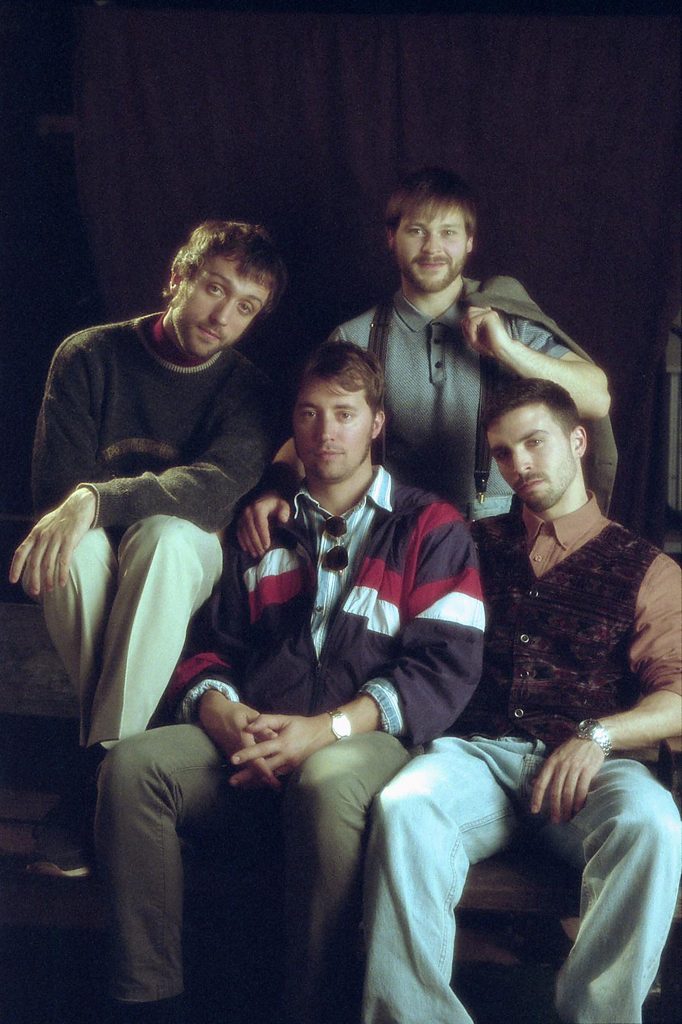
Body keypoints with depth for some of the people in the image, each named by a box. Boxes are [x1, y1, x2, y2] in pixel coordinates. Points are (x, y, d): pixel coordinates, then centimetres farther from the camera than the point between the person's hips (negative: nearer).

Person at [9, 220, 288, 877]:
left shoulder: (247, 393, -3)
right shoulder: (89, 356, -4)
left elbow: (215, 489, -24)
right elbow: (56, 487, -10)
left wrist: (97, 499, -39)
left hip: (189, 559, 0)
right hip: (89, 561, 0)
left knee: (167, 536, -36)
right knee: (78, 546, -36)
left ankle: (101, 767, -39)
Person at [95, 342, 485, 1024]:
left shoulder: (429, 528, 11)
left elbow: (446, 668, -2)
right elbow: (212, 645, 18)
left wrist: (326, 728, -15)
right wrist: (220, 712, -8)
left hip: (365, 741, -4)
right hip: (253, 742, 4)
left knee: (326, 781, -40)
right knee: (132, 764, -24)